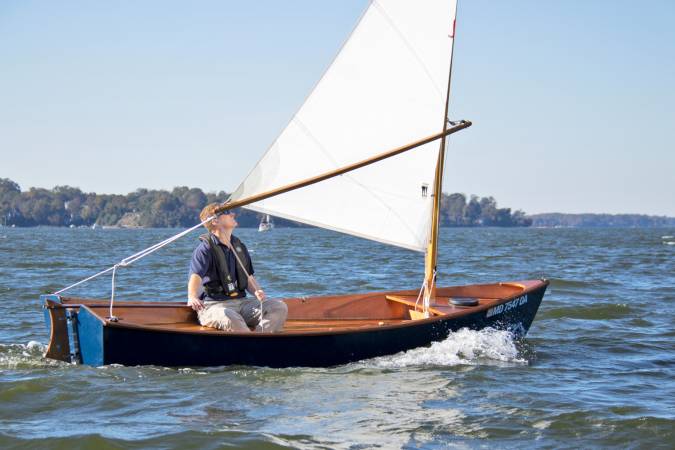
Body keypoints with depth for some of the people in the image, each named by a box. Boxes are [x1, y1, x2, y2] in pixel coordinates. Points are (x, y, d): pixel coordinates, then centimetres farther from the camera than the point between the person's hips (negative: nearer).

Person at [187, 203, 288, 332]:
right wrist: (192, 298, -42)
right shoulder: (205, 248, -5)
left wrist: (257, 292, -2)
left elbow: (249, 279, 22)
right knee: (230, 319, -41)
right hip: (214, 306, -7)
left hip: (241, 302, 7)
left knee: (280, 307, -14)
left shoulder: (239, 247, 18)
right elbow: (195, 277, -20)